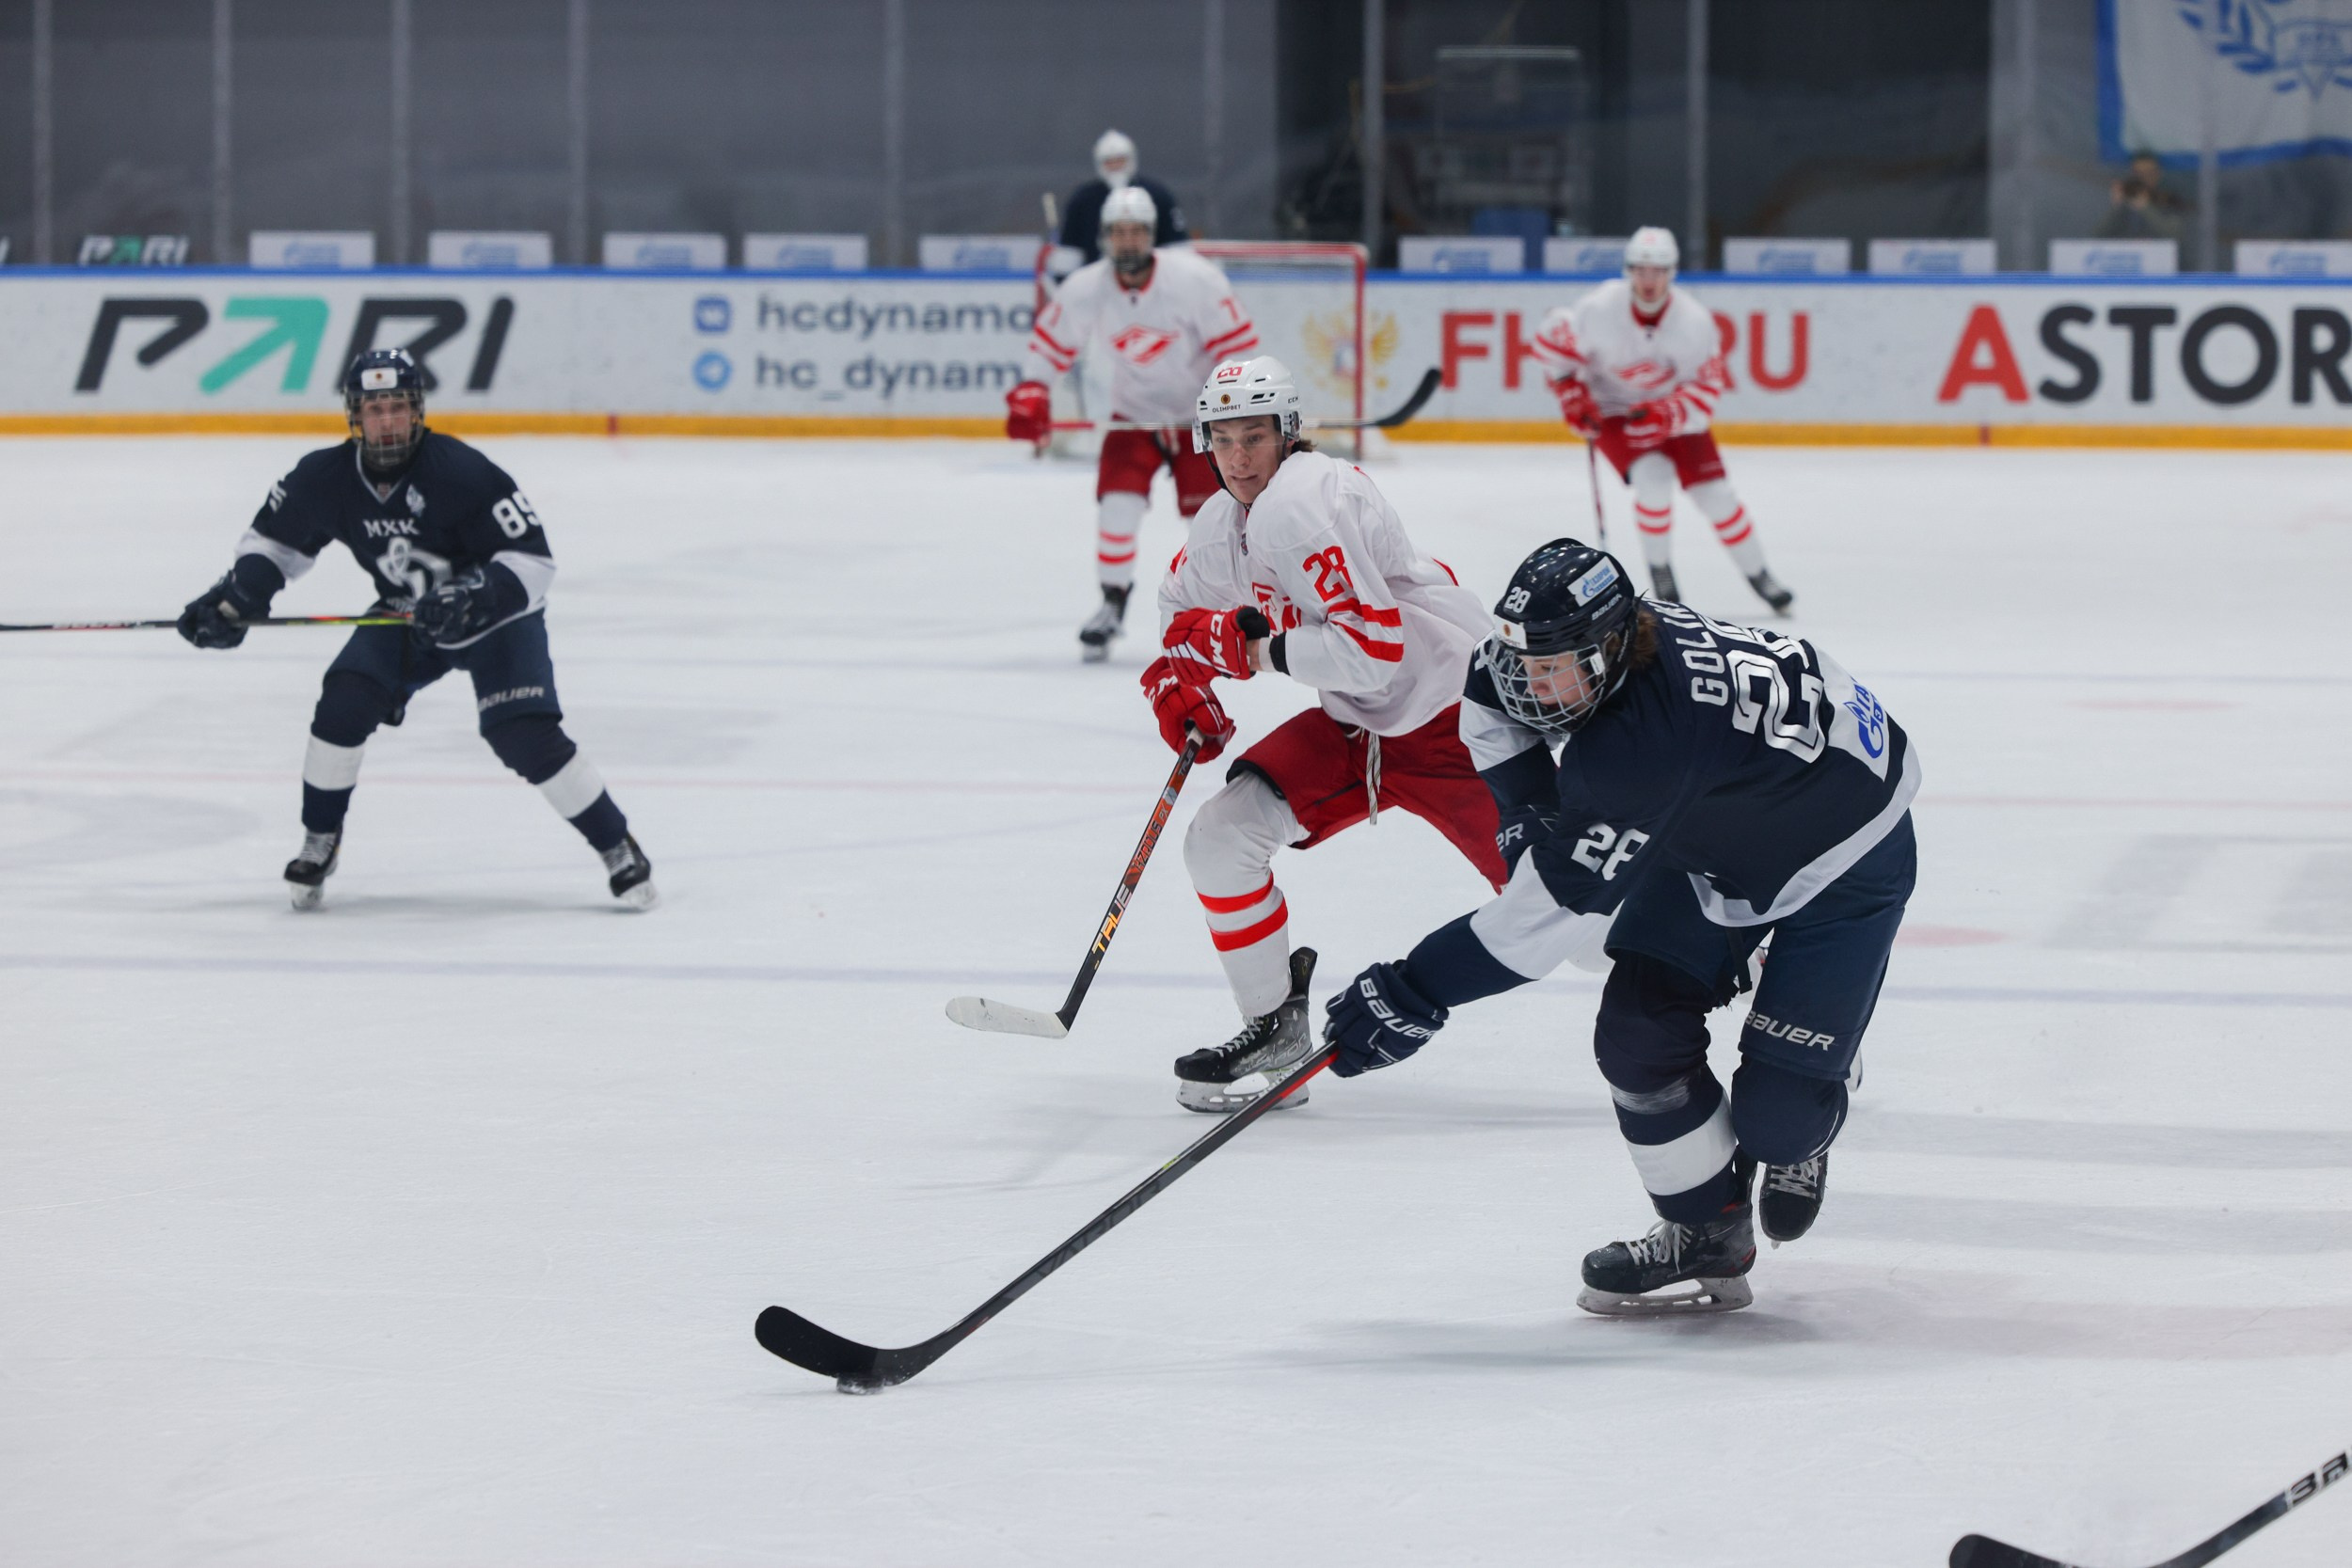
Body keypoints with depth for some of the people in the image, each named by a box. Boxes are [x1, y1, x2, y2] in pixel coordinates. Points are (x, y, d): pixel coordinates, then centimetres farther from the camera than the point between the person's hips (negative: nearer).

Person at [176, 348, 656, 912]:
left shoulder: (462, 473, -30)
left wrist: (475, 597, -41)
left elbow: (533, 559, -27)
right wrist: (233, 599, -14)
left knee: (524, 734, -19)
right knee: (345, 700, -16)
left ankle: (618, 847, -3)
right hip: (407, 614, 4)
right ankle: (320, 843, 4)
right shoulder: (328, 479, -16)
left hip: (495, 616, -4)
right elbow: (275, 540, 2)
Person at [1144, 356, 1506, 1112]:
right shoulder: (1223, 524, 5)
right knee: (1221, 836, -4)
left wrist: (1256, 644, -24)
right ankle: (1274, 1027, 10)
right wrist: (1177, 678, 6)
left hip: (1455, 716, -9)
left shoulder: (1304, 504, -25)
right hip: (1354, 724, 9)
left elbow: (1374, 649, -30)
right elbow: (1185, 609, 26)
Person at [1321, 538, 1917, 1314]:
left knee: (1775, 1108, -12)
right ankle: (1707, 1230, 11)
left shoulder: (1643, 742, -43)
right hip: (1712, 847, 8)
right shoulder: (1587, 644, -18)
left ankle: (1798, 1139, 25)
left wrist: (1416, 992, -39)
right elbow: (1492, 694, 8)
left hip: (1848, 858, -8)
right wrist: (1528, 811, 0)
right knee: (1639, 1032, -6)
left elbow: (1561, 907, -42)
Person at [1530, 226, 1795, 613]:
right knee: (1653, 479, -25)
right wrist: (1571, 394, -13)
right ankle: (1659, 572, -4)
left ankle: (1758, 576, 17)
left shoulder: (1693, 321, -24)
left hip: (1675, 406, 2)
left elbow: (1705, 392, -17)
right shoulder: (1600, 311, -27)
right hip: (1613, 409, -2)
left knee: (1714, 491, -3)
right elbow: (1549, 341, -10)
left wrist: (1666, 416, -33)